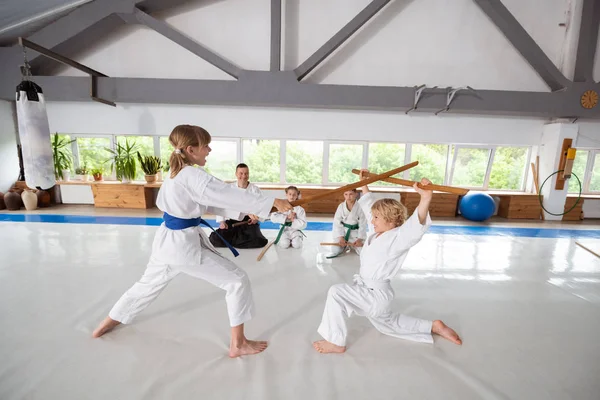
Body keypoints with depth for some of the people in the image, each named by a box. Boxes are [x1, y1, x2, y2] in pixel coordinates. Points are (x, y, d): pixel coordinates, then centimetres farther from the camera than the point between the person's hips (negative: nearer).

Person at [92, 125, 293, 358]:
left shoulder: (176, 172, 7)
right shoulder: (193, 176, -22)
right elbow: (230, 195, -30)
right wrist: (272, 202, -30)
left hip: (167, 240, 10)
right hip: (186, 244, -10)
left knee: (149, 284, 33)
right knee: (237, 281, -4)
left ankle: (109, 323, 54)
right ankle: (238, 344, 8)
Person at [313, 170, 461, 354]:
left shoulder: (398, 238, -21)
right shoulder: (378, 231, 2)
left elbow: (417, 226, -41)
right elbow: (369, 205, 13)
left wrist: (426, 198, -58)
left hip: (376, 295, -10)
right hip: (375, 293, 10)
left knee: (336, 293, -22)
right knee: (388, 323, 30)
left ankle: (336, 342, -6)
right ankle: (434, 326, 39)